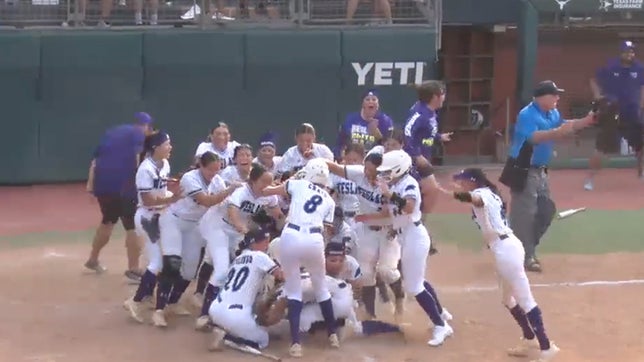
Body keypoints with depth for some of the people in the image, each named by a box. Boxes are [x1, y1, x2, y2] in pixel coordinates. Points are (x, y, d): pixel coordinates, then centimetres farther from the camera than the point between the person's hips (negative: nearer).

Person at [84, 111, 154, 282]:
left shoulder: (111, 132, 22)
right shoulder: (138, 134, 2)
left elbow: (96, 160, 18)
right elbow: (136, 160, -15)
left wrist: (91, 184, 17)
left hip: (102, 183, 7)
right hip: (124, 184, -7)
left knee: (107, 221, 26)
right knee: (133, 226, 0)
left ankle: (93, 260, 38)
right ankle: (133, 269, -2)